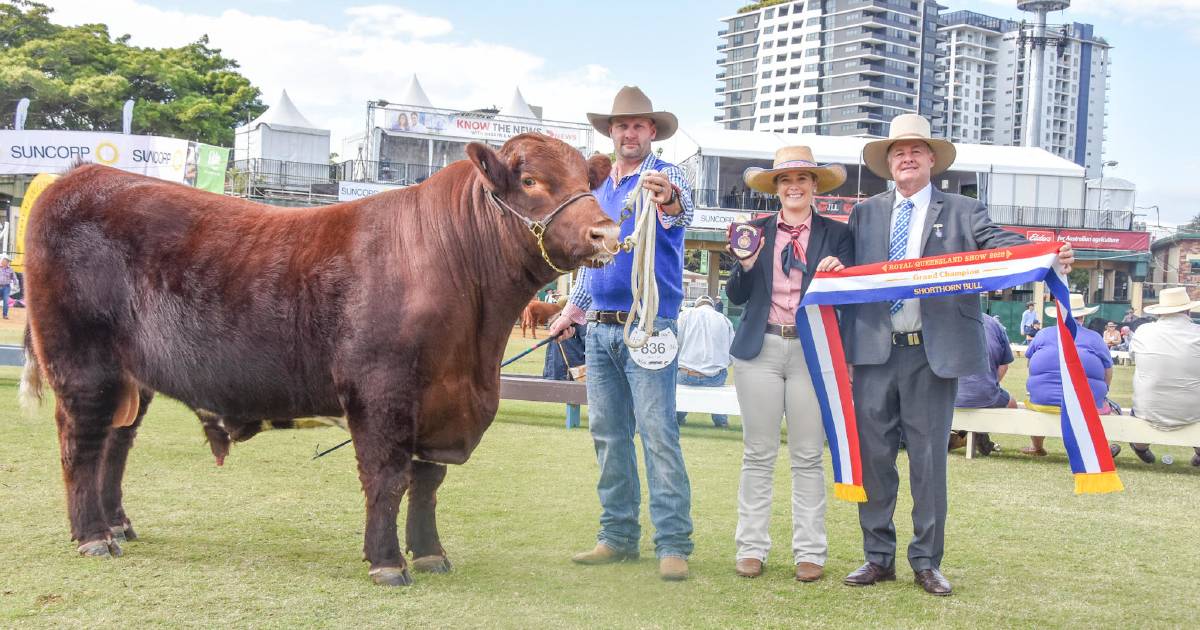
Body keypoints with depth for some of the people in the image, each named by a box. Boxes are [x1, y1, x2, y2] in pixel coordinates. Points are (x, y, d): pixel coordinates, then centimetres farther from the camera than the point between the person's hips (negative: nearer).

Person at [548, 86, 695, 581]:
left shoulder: (666, 178, -3)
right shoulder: (598, 187, 17)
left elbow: (682, 212, -27)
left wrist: (669, 201, -50)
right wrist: (571, 310, 23)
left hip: (648, 326, -7)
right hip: (599, 329, 7)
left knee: (658, 434, -10)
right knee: (607, 434, 9)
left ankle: (673, 544, -8)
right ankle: (618, 535, 17)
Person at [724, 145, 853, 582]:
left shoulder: (836, 234, 6)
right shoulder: (757, 230, 9)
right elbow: (736, 296, 5)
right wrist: (746, 263, -13)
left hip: (811, 351, -1)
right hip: (761, 349, 1)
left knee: (808, 457, 3)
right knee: (758, 454, 4)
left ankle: (810, 553, 8)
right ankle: (751, 548, 10)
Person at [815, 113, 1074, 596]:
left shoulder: (961, 211, 5)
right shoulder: (865, 214, 14)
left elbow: (1002, 245, -10)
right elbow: (851, 269, 15)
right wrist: (834, 267, -9)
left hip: (935, 352, -2)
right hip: (875, 351, 3)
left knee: (929, 457, 3)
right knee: (873, 455, 7)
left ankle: (926, 562, 14)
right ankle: (879, 557, 19)